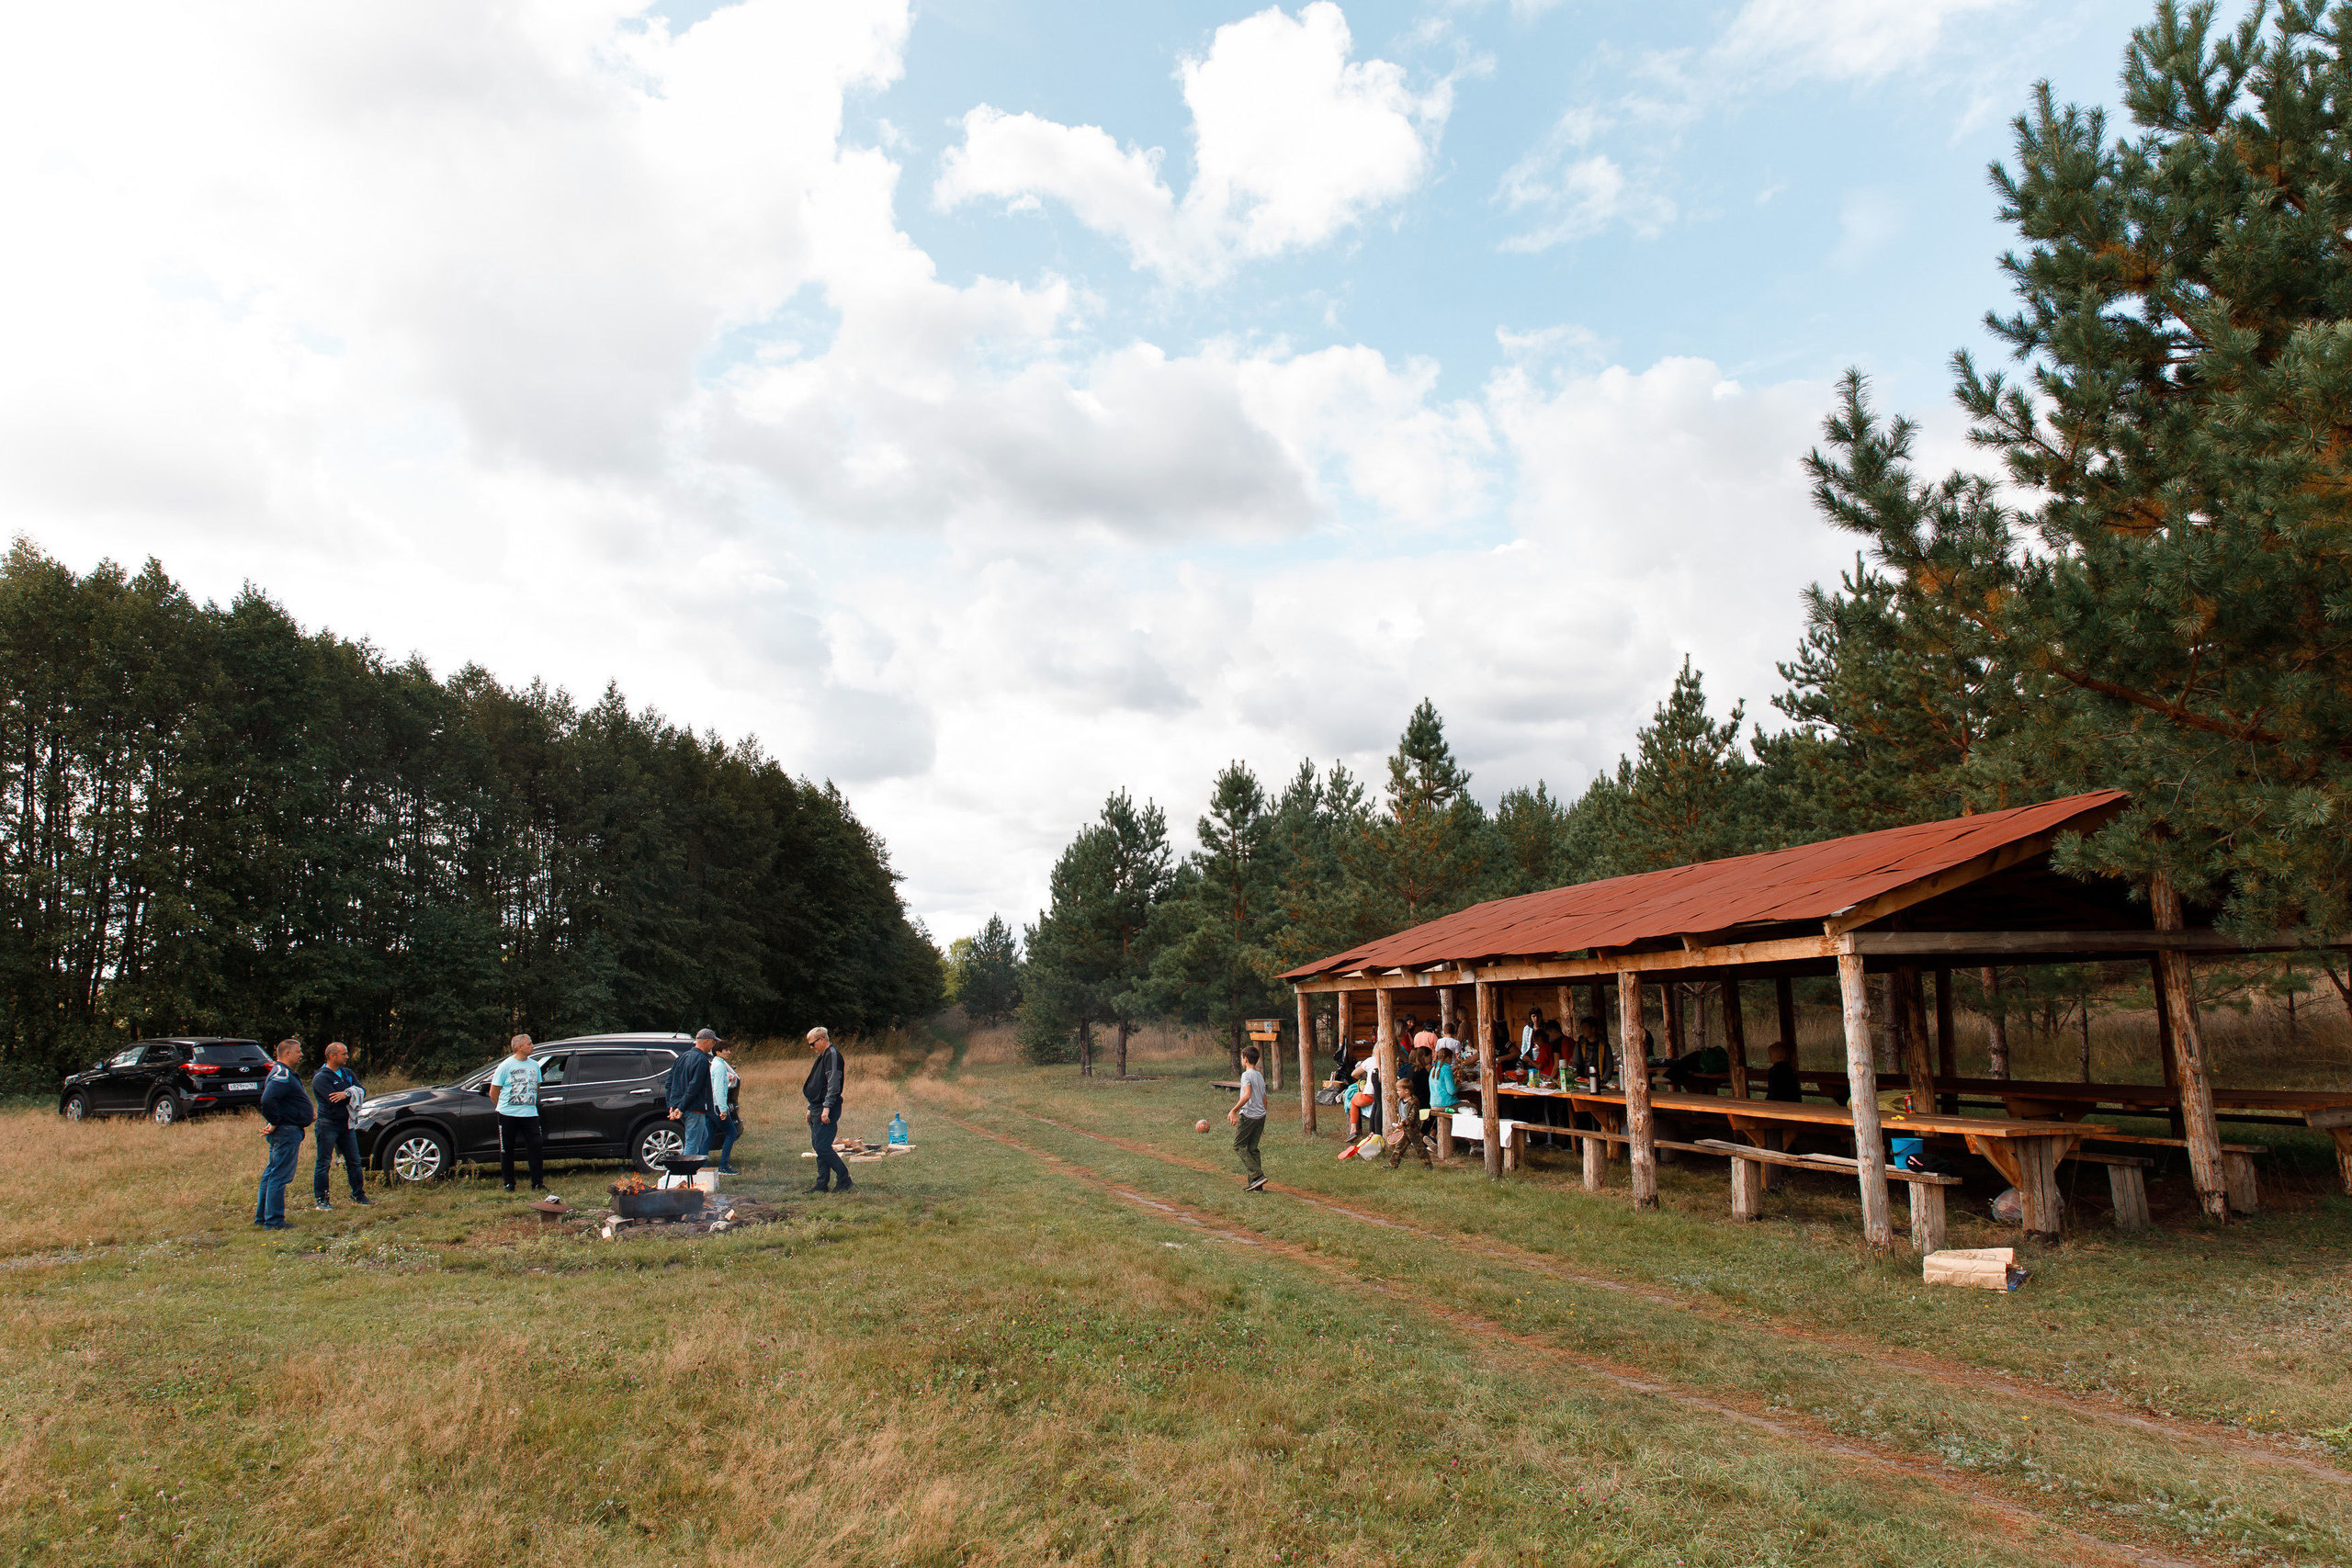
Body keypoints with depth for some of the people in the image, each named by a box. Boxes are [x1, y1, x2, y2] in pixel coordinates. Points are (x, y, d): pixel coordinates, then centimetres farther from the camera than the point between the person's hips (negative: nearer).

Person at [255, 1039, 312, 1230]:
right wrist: (274, 1123, -20)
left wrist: (308, 1112, 13)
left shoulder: (284, 1074, 18)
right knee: (279, 1176, -7)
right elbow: (267, 1100, -31)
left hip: (285, 1132, 11)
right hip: (286, 1132, -11)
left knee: (271, 1174, 16)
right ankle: (274, 1221, -5)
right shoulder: (282, 1076, -17)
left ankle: (262, 1217, 25)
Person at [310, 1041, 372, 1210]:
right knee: (324, 1163, -1)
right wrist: (353, 1094, -9)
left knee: (354, 1161, 9)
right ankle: (320, 1200, 7)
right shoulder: (320, 1078, -10)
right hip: (328, 1125, -6)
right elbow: (334, 1099, -22)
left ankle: (358, 1195, 18)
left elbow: (362, 1092, 0)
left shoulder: (348, 1073, 12)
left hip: (347, 1124, 6)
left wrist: (347, 1094, -19)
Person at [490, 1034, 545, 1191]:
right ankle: (508, 1183, 19)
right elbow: (493, 1092, 0)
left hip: (530, 1114, 3)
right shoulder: (505, 1066, -4)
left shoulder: (534, 1065, 10)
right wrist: (502, 1107, 6)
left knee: (536, 1146, -4)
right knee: (507, 1149, 6)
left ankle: (538, 1183, 3)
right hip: (508, 1114, -3)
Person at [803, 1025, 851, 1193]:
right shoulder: (822, 1057, 19)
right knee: (818, 1147, 9)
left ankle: (844, 1178, -4)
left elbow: (833, 1085, -21)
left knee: (822, 1147, -12)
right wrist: (811, 1108, 24)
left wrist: (826, 1107, -25)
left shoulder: (832, 1055, -12)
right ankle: (822, 1184, 13)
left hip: (827, 1111, -10)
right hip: (817, 1110, 10)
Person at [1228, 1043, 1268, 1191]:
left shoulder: (1247, 1075, -9)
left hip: (1248, 1116, -8)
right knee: (1252, 1148, 10)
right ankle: (1256, 1184, 6)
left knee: (1238, 1146, 1)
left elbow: (1247, 1095, -22)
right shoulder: (1260, 1076, 17)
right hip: (1261, 1116, 8)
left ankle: (1257, 1176, -11)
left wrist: (1233, 1111, -19)